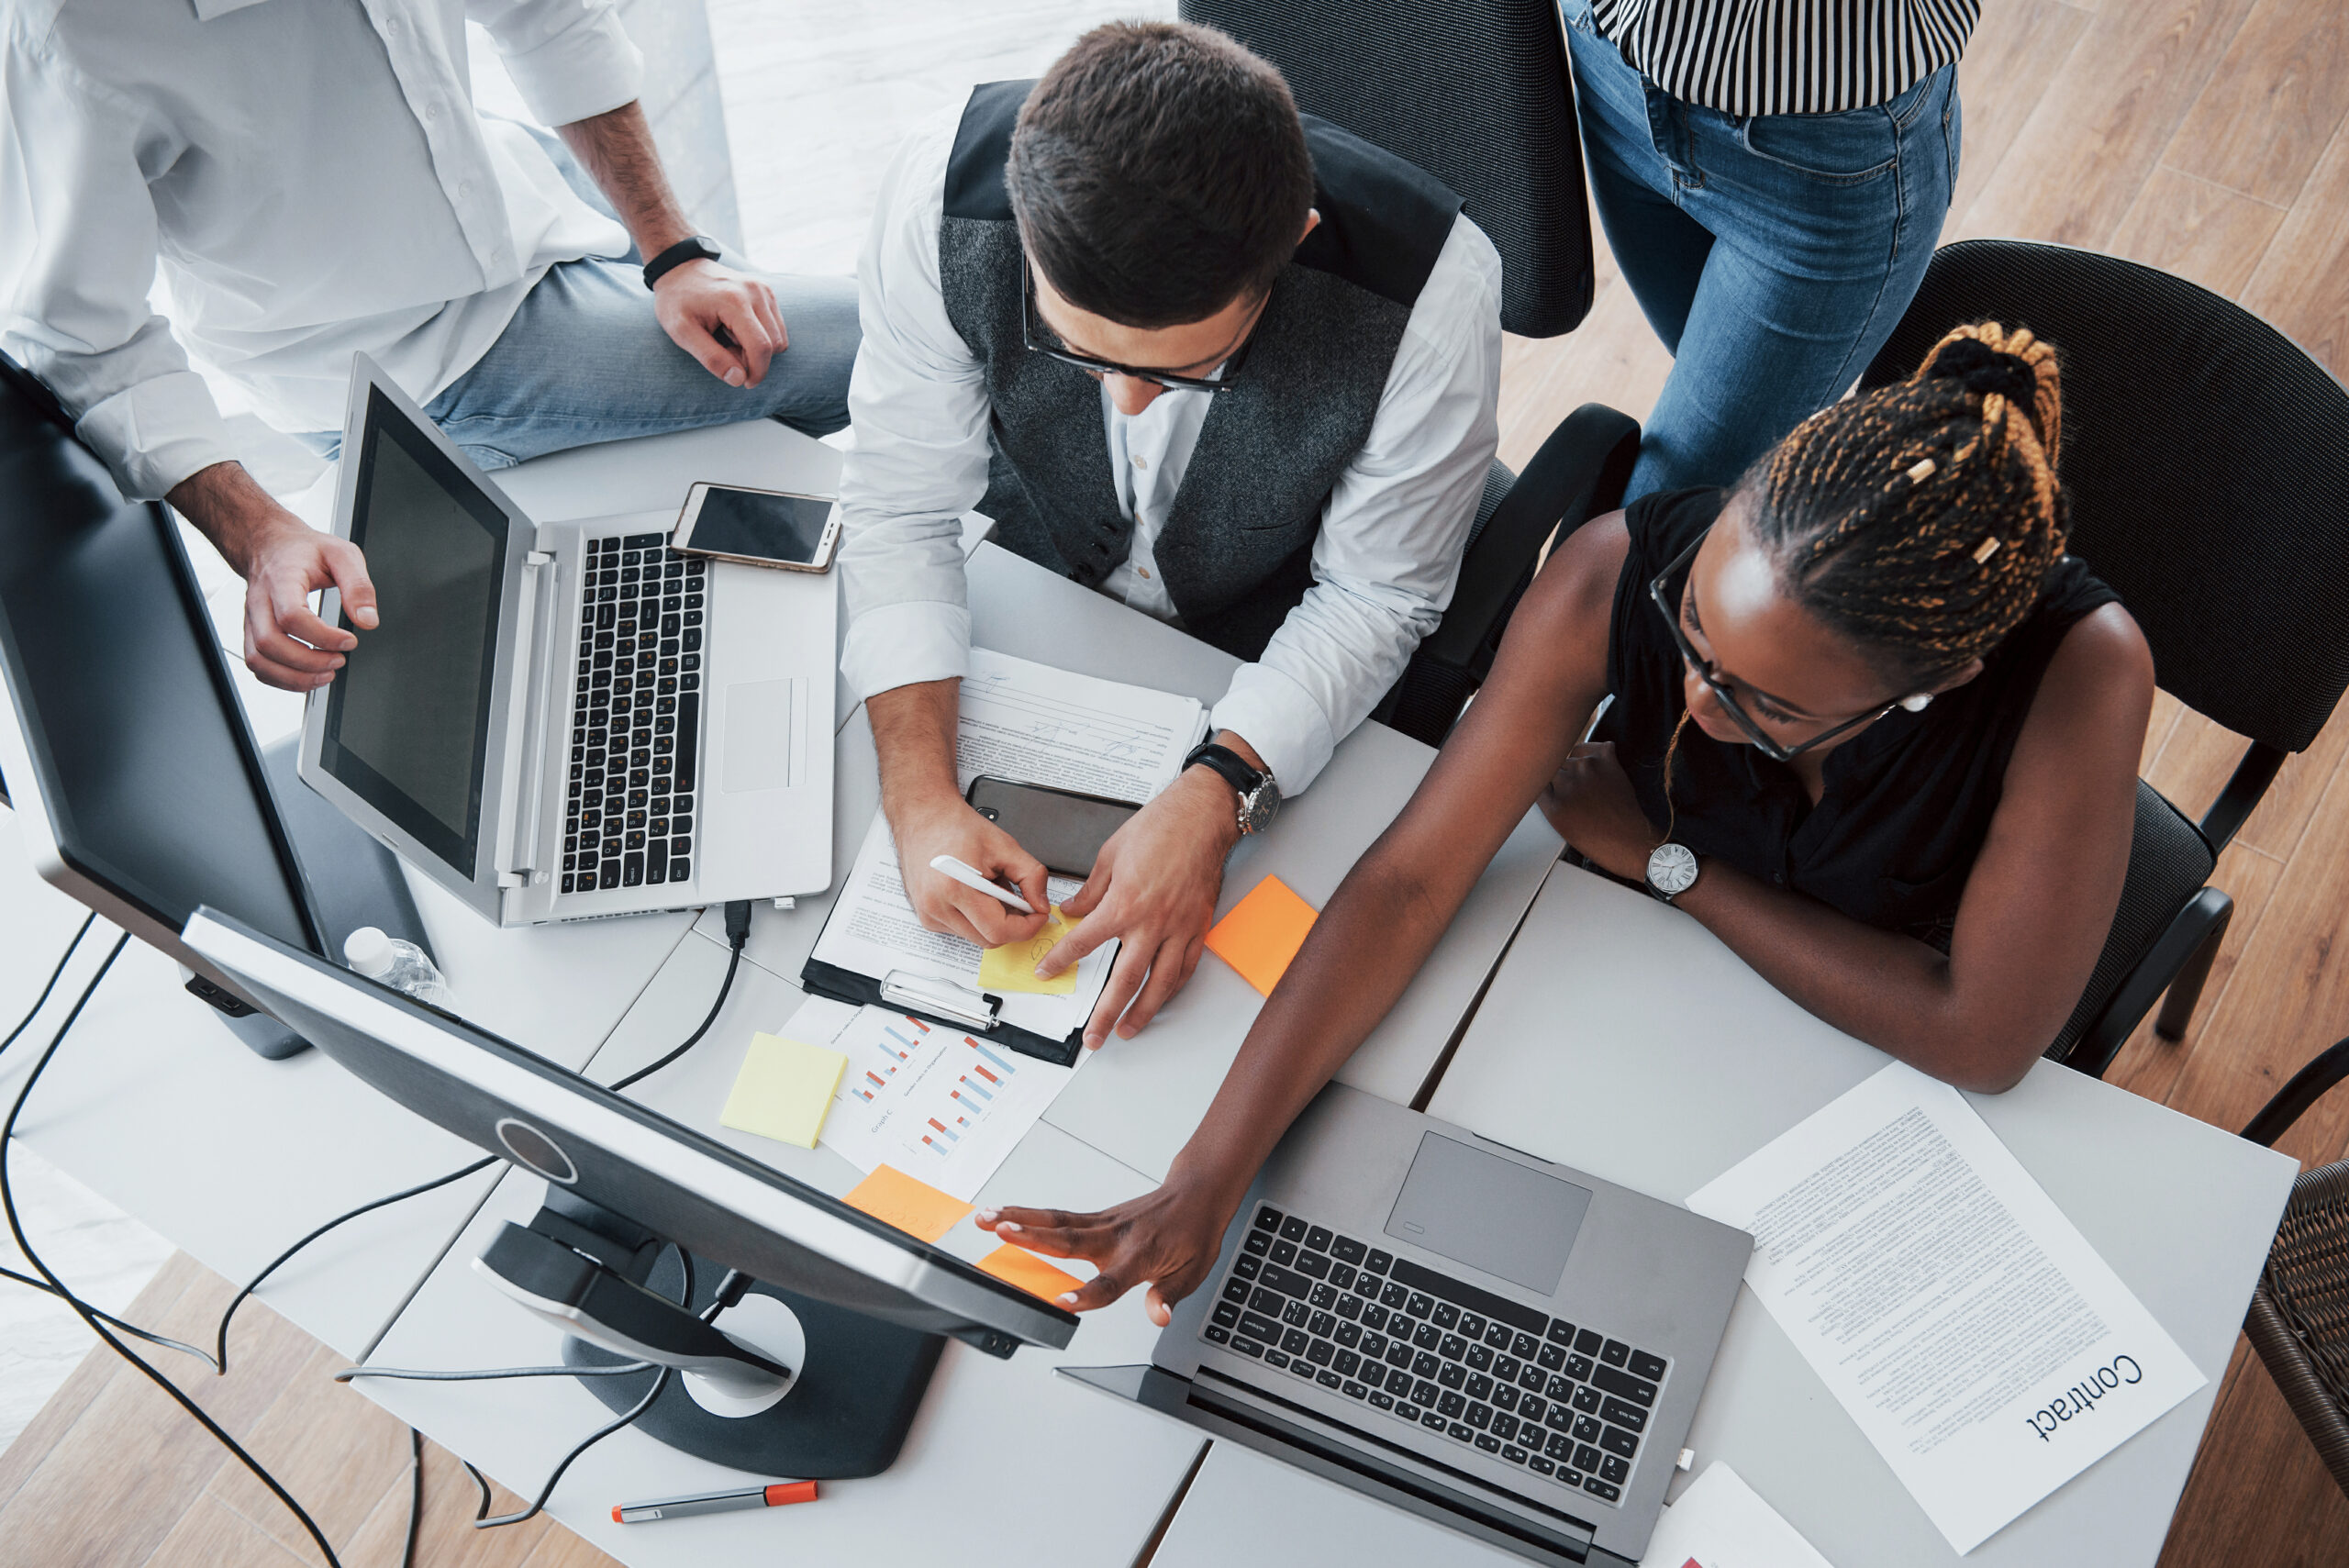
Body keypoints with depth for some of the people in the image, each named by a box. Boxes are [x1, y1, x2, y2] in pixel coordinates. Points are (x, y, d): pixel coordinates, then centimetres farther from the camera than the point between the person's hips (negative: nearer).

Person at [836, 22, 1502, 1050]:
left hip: (1280, 647, -2)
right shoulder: (942, 201, -32)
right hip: (1045, 581, 3)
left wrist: (1214, 800, -36)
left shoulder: (1432, 291, -37)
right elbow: (901, 511, -19)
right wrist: (921, 799, -30)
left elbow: (1370, 597, -22)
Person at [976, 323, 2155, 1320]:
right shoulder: (1617, 577, -32)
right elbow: (1410, 878, -30)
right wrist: (1205, 1180, -36)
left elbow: (1983, 1037, -29)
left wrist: (1662, 857, -25)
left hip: (1888, 1060, -1)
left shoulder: (2080, 671, -36)